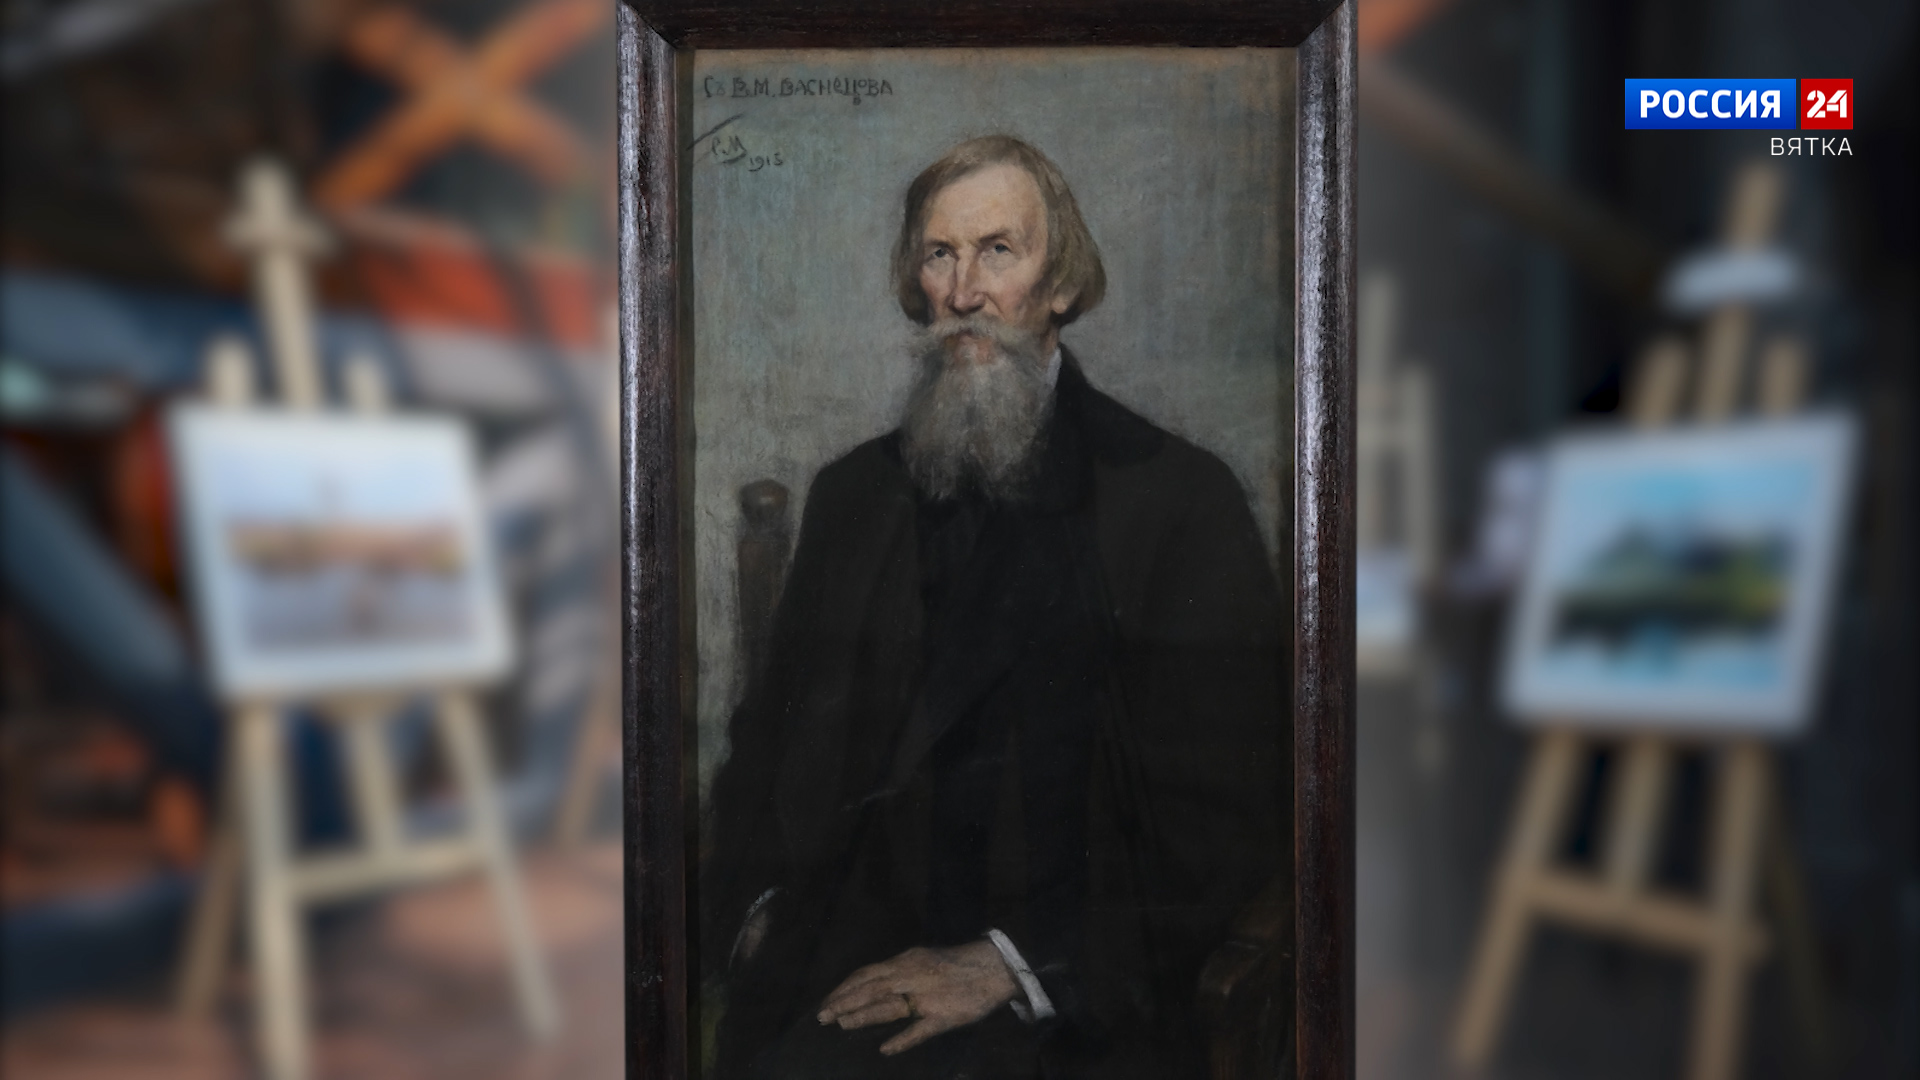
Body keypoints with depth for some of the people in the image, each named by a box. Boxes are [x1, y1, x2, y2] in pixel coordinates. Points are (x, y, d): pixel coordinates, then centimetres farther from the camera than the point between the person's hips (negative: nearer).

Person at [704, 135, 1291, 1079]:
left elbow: (1232, 815, -4)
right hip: (851, 970, 5)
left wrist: (1009, 965, -11)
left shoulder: (1180, 497, 1)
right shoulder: (853, 494, 16)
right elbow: (767, 736, 18)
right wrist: (750, 907, 0)